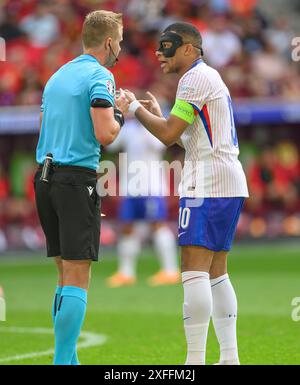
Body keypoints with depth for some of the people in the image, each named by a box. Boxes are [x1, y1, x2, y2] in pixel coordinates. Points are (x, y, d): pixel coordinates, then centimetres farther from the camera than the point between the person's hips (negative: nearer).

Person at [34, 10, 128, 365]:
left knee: (66, 276, 13)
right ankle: (62, 360, -12)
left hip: (44, 176, 8)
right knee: (78, 279, -7)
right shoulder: (99, 76, -7)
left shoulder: (57, 76, 17)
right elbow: (105, 134, -17)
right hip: (76, 178, -8)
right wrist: (119, 113, 3)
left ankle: (68, 359, 13)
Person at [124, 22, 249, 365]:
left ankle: (195, 360, -17)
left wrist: (134, 107, -1)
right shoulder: (210, 78, 22)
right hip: (229, 183, 10)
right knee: (216, 273, 11)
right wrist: (159, 115, 24)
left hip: (207, 183, -10)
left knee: (194, 269, -12)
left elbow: (169, 135, -12)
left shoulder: (195, 78, -9)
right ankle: (229, 358, 10)